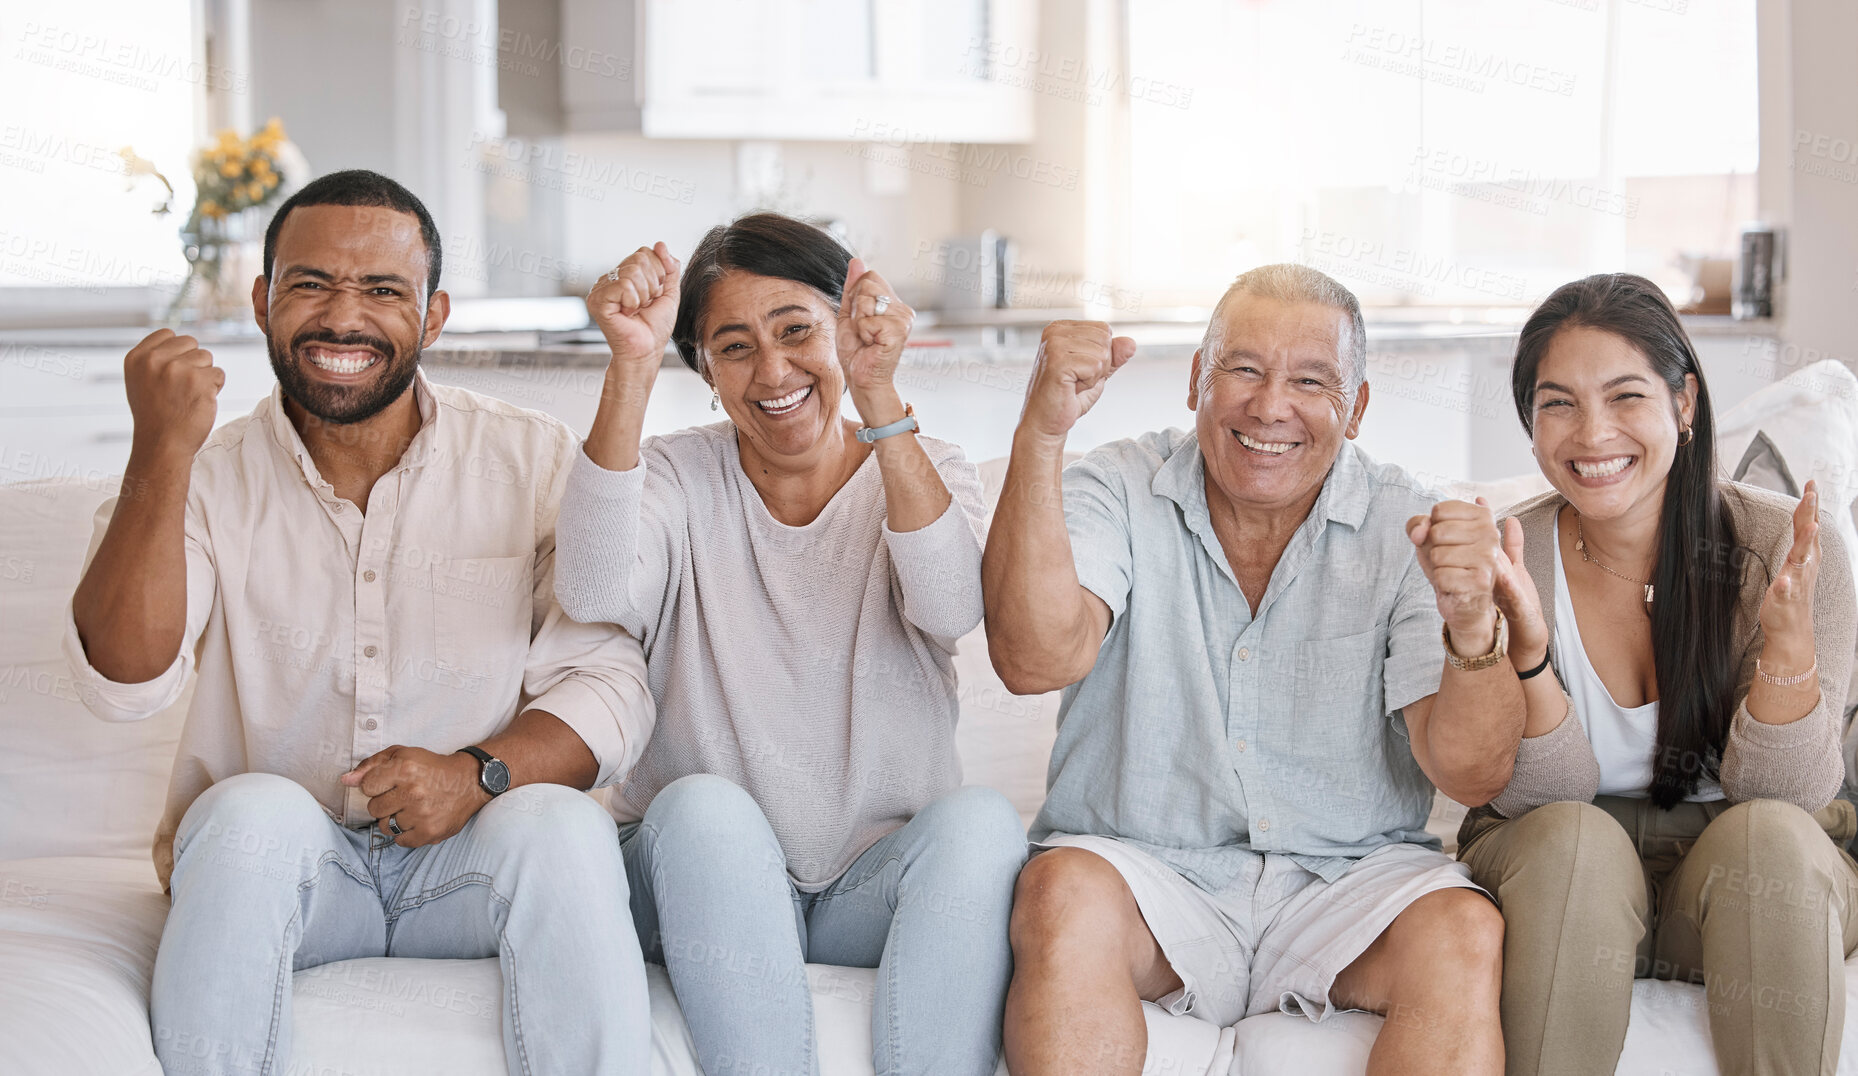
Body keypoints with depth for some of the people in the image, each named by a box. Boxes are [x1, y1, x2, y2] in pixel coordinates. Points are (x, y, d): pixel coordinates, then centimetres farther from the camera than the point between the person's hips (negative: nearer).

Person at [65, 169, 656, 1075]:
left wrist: (478, 774, -24)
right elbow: (123, 684, -14)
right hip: (269, 868, 0)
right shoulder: (205, 479, 2)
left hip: (472, 865, 0)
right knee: (255, 811, -31)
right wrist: (162, 453, -24)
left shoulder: (534, 461, 2)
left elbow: (609, 689, -3)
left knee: (562, 825, -30)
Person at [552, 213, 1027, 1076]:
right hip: (703, 884, 0)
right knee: (705, 807, -32)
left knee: (980, 821, -29)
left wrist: (878, 398, -31)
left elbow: (950, 607, -19)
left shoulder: (926, 474, 5)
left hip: (880, 889, 0)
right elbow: (593, 594, -20)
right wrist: (631, 371, -29)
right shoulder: (680, 479, 5)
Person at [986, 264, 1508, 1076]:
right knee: (1065, 895, -33)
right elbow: (1036, 659, -19)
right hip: (1143, 865, -1)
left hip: (1348, 882, 1)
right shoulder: (1120, 492, 1)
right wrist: (1040, 434, -27)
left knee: (1467, 934, -29)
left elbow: (1471, 774, -8)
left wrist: (1474, 631, -30)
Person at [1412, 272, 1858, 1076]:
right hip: (1559, 885, 0)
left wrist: (1788, 633, -29)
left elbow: (1783, 797, -13)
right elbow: (1545, 798, -13)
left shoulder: (1783, 548, -10)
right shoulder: (1506, 559, -8)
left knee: (1766, 836, -31)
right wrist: (1523, 639, -30)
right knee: (1573, 839, -31)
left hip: (1755, 888, 0)